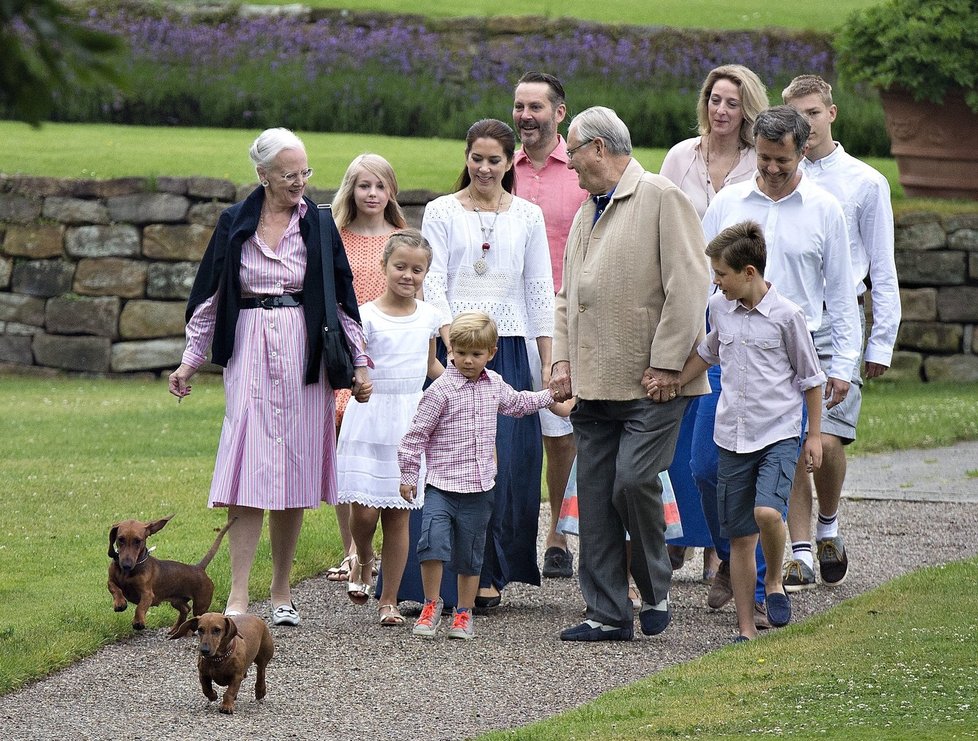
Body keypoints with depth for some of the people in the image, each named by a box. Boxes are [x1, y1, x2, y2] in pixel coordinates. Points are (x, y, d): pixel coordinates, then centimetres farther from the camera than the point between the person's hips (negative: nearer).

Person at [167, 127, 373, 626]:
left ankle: (282, 593, 14)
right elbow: (210, 293, 11)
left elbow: (343, 295, 9)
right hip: (249, 348, -1)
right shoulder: (235, 224, 4)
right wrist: (191, 359, 10)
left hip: (302, 353, 1)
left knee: (294, 471, 3)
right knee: (249, 471, -11)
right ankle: (238, 598, -13)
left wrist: (360, 361, 8)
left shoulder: (317, 225, 5)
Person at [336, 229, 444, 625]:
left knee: (398, 513, 4)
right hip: (370, 418, -3)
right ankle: (362, 558, 23)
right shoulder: (366, 317, -5)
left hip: (410, 422, 3)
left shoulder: (428, 316, 8)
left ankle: (389, 600, 12)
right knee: (364, 509, -11)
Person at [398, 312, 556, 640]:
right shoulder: (441, 390, -10)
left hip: (479, 488, 5)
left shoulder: (494, 384, 8)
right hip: (441, 486, -5)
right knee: (433, 541, -21)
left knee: (470, 556, 10)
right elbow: (417, 433, -5)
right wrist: (408, 476, -4)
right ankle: (432, 604, -3)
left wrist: (549, 396, 34)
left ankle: (464, 613, 23)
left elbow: (515, 403, 32)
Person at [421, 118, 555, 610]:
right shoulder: (441, 212, 5)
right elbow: (433, 282, -2)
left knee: (507, 459, -3)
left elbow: (540, 291, 10)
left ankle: (490, 574, 6)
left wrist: (549, 362, 4)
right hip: (453, 345, -1)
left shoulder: (528, 216, 10)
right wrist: (452, 343, -16)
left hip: (508, 349, 2)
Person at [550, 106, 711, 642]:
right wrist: (563, 360, 10)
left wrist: (666, 363, -16)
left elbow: (687, 286, -12)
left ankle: (654, 591, 6)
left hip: (651, 383, -8)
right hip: (594, 386, 8)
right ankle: (608, 614, 8)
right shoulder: (586, 213, 20)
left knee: (634, 481, -16)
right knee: (595, 498, 4)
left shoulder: (662, 198, -6)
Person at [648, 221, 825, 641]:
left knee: (767, 512, -26)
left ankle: (773, 582, 2)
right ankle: (746, 629, 10)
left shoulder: (786, 315, -8)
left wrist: (814, 435, 2)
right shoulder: (719, 308, 6)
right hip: (732, 435, 5)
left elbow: (811, 378, 1)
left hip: (779, 433, -5)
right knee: (739, 536, 4)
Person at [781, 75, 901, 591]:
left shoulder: (865, 182, 5)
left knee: (827, 440, -13)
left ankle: (829, 526, 14)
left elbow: (882, 270, 7)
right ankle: (801, 554, 4)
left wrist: (881, 342, 3)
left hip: (836, 324, -2)